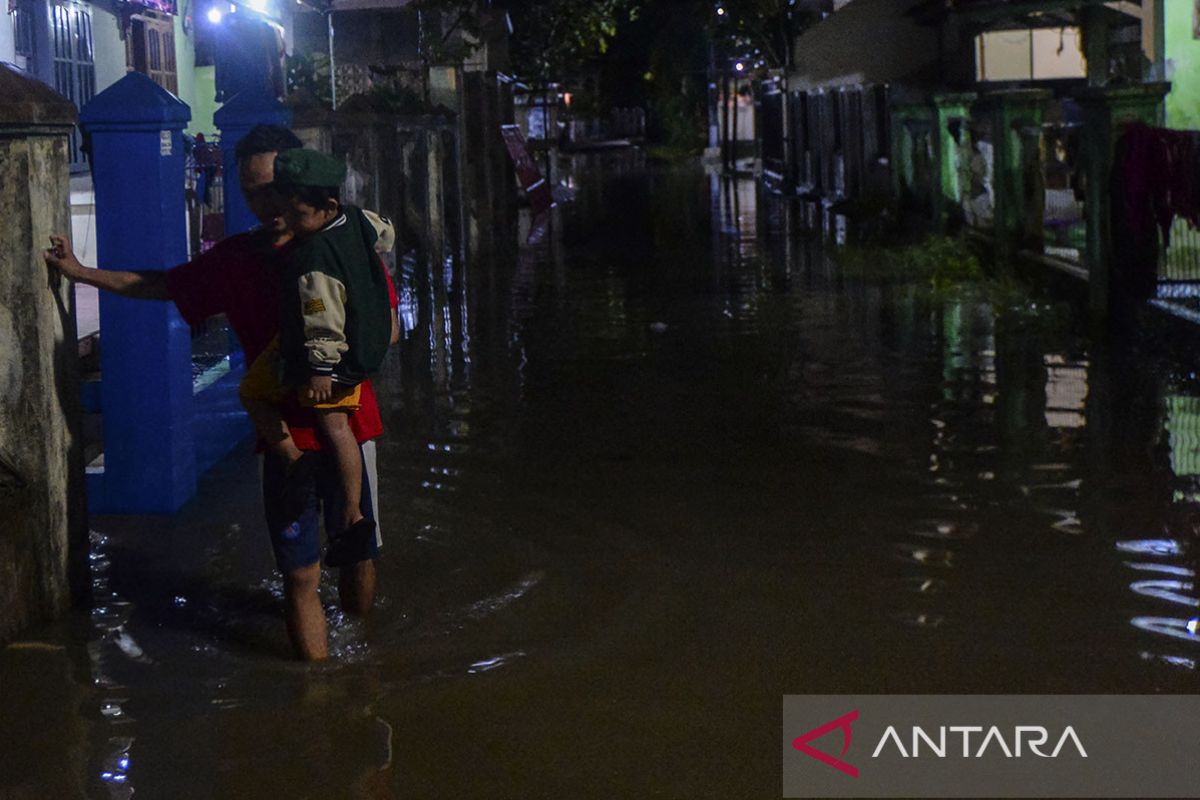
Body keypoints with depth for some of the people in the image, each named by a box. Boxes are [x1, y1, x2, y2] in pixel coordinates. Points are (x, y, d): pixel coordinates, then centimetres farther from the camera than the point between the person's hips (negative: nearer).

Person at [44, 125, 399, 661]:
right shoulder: (235, 259, 7)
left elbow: (387, 330, -4)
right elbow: (159, 285, 21)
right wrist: (80, 272, 23)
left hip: (349, 429, -2)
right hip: (284, 432, 2)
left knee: (358, 557, 12)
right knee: (300, 573, 0)